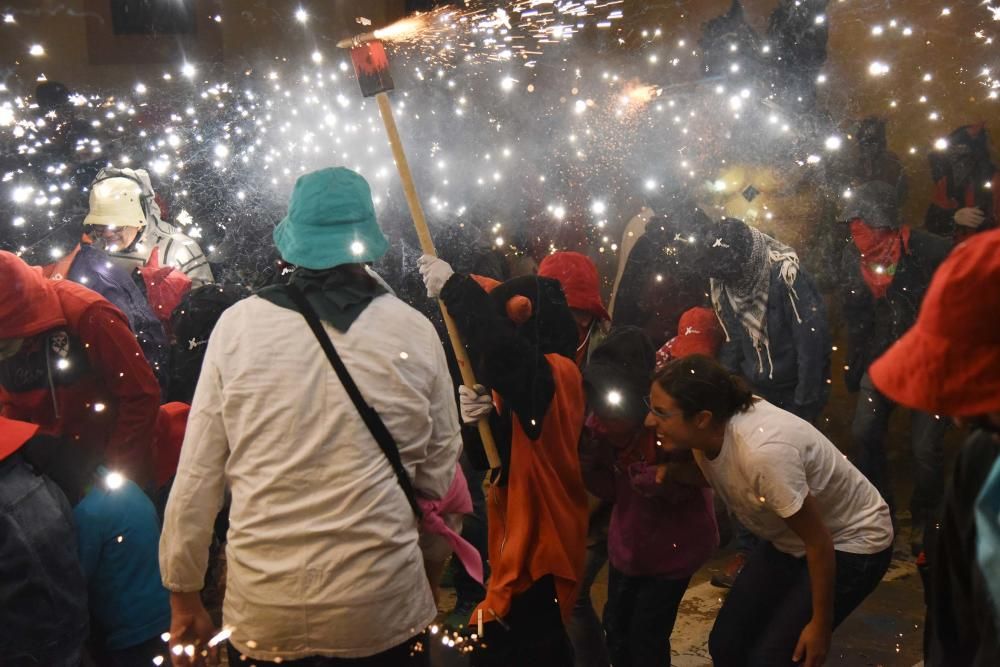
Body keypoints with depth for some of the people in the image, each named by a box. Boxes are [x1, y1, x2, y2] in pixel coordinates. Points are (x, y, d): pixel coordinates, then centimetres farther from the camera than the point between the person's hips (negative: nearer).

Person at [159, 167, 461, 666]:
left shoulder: (238, 324, -8)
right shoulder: (414, 331, -8)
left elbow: (196, 477, -5)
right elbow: (439, 477, -2)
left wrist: (183, 595, 8)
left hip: (261, 613, 1)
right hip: (383, 611, 0)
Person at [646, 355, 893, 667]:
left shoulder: (763, 452, -38)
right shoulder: (706, 434, -17)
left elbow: (818, 542, -25)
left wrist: (821, 624, -14)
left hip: (851, 543, -7)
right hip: (788, 541, 7)